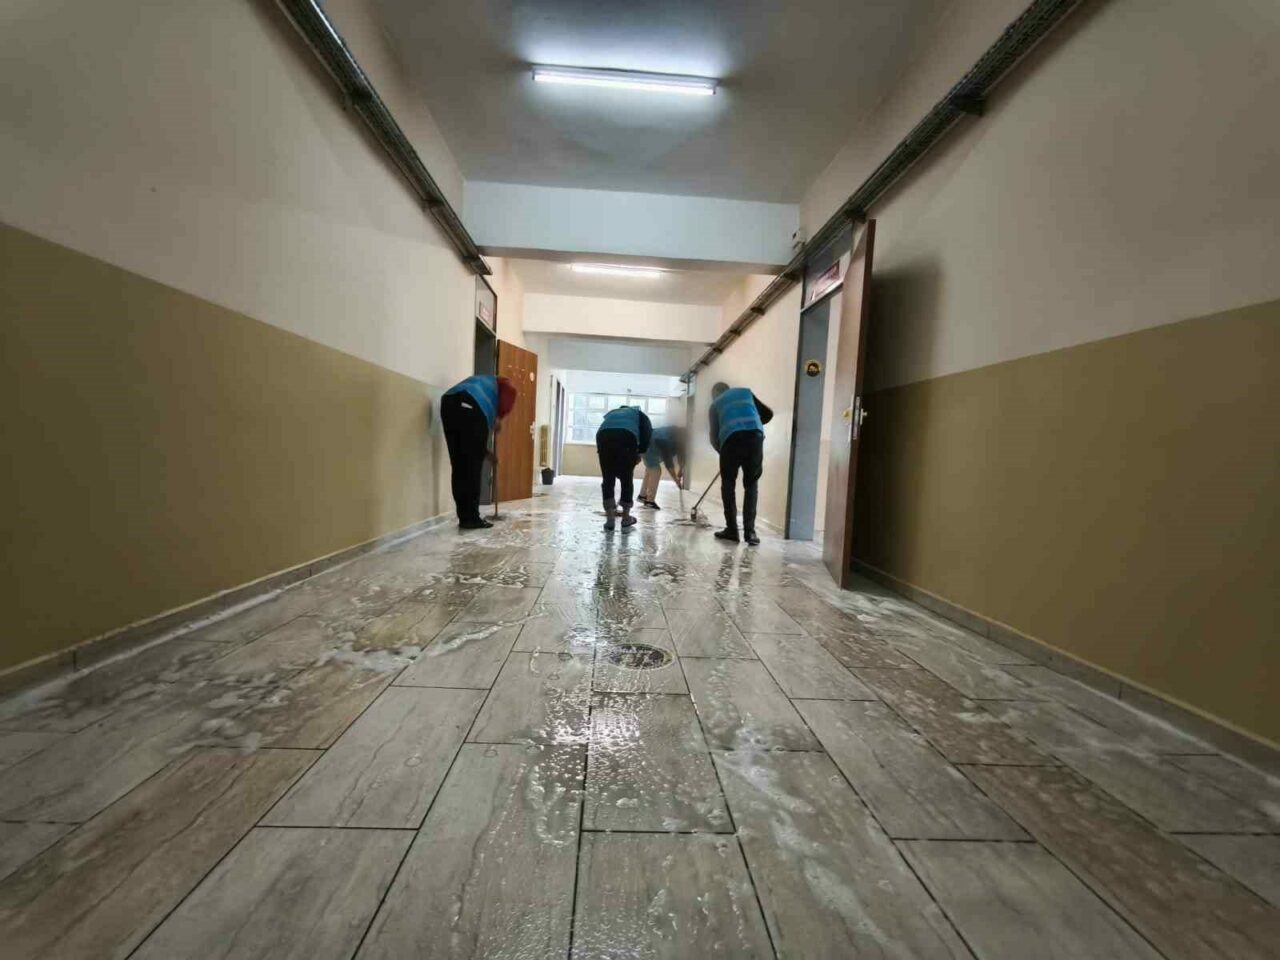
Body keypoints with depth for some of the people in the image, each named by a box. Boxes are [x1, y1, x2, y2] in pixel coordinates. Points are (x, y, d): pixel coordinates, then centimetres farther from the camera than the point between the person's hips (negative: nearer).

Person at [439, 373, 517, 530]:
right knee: (473, 467, 0)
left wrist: (484, 451, 45)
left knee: (459, 466, 10)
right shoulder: (504, 384, 29)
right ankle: (472, 518, 3)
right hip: (472, 407, -6)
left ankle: (465, 517, 14)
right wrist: (499, 417, 9)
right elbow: (509, 393, -1)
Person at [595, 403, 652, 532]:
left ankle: (610, 519, 13)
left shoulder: (611, 413, 41)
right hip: (627, 437, -2)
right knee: (626, 480, 11)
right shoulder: (638, 414, 33)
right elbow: (647, 432, 12)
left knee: (608, 480, 12)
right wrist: (640, 452, 16)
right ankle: (626, 519, 16)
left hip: (604, 437, 2)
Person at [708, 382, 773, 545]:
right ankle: (750, 531, 6)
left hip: (731, 439, -1)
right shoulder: (745, 391, 30)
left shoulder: (715, 404, 26)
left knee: (728, 485, 14)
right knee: (751, 485, 11)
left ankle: (732, 530, 12)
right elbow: (768, 414, 27)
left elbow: (714, 436, 20)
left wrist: (723, 451, 36)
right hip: (754, 436, 1)